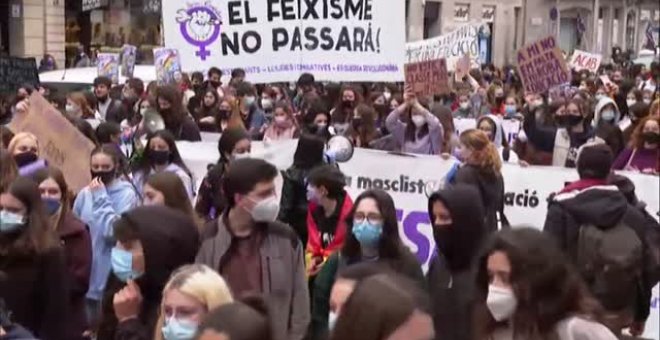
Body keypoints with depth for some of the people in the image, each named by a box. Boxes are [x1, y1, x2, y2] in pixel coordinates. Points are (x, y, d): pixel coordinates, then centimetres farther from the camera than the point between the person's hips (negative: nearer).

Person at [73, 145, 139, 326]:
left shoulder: (126, 194, -7)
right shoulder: (84, 194, 6)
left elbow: (113, 231, -19)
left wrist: (101, 198, -15)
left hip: (111, 276, -5)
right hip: (86, 275, 5)